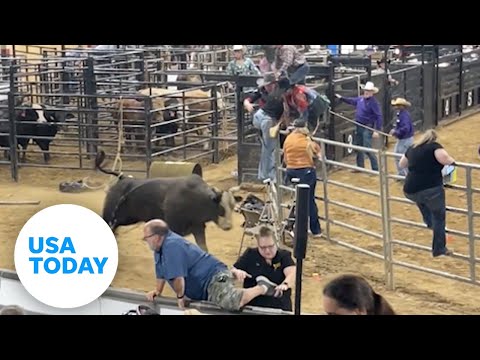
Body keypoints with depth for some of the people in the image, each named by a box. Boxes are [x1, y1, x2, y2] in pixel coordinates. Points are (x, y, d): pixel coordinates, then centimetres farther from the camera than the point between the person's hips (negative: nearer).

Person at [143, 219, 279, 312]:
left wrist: (180, 297, -13)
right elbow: (162, 272, 25)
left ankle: (262, 287, -11)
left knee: (232, 302, -34)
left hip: (214, 277, -11)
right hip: (204, 287, 11)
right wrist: (157, 291, 14)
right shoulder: (160, 248, 12)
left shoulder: (172, 246, -23)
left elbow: (178, 276, -27)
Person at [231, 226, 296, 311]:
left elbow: (292, 274, -10)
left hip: (280, 307, -1)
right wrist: (236, 272, -15)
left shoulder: (284, 255, 6)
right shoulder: (250, 255, 9)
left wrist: (285, 285, -33)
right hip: (253, 306, 1)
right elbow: (231, 272, 10)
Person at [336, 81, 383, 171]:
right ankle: (360, 167, 30)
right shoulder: (360, 99, 5)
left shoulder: (374, 103, -17)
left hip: (368, 127, -8)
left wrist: (377, 130, -25)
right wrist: (341, 98, 26)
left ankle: (375, 169, -6)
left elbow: (379, 117, -20)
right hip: (359, 127, 8)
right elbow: (351, 101, 27)